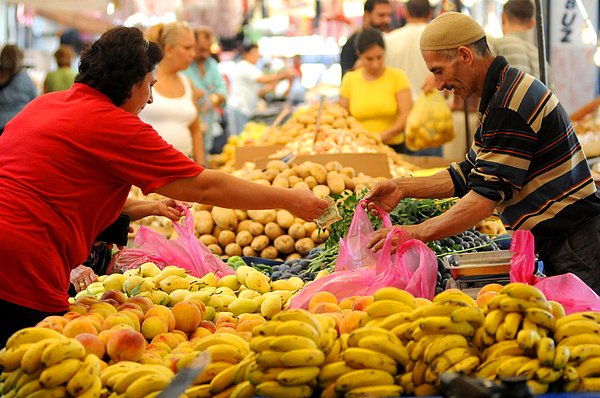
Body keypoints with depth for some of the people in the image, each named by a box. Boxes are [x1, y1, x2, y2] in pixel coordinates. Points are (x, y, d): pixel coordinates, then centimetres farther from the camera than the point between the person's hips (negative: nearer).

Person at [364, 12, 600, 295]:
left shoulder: (510, 107, -20)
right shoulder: (505, 91, 15)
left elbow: (487, 196, -24)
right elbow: (470, 175, 18)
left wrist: (417, 234, -22)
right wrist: (403, 188, 9)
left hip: (576, 246, -10)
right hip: (558, 242, 10)